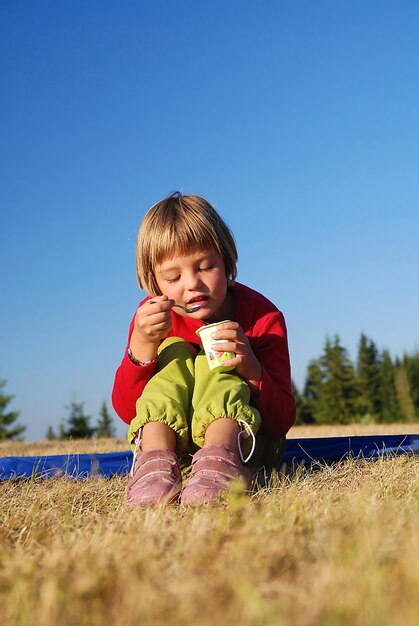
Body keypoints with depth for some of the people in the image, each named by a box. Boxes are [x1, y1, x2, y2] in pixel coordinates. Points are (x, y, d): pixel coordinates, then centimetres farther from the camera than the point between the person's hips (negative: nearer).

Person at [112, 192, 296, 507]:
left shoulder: (262, 317, -11)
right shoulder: (153, 316, -5)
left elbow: (283, 421, -15)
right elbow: (126, 411, -13)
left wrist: (252, 371, -35)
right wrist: (141, 345, -29)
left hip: (243, 439, -1)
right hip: (169, 437, 2)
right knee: (174, 352, -19)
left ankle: (221, 460, -51)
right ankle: (156, 461, -42)